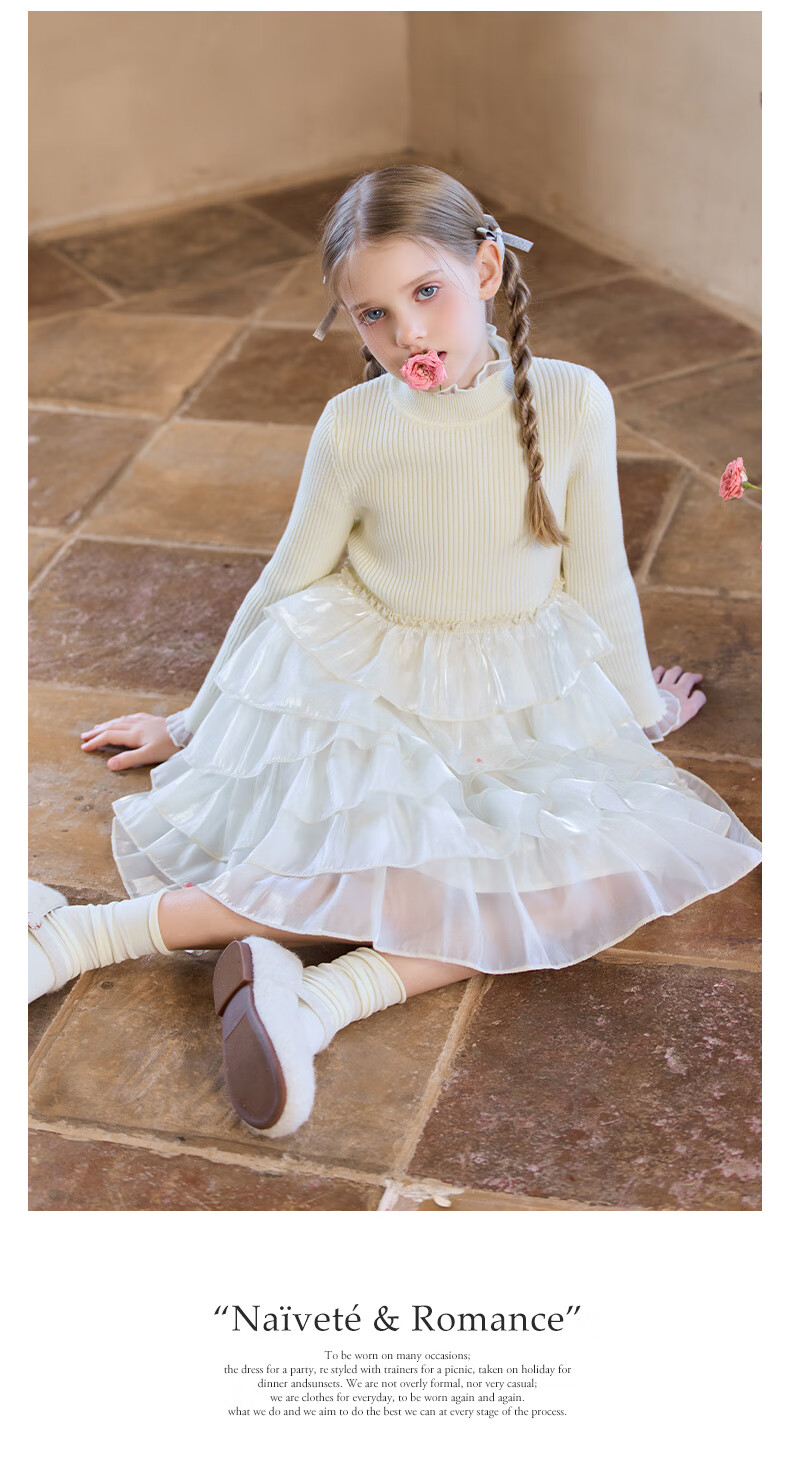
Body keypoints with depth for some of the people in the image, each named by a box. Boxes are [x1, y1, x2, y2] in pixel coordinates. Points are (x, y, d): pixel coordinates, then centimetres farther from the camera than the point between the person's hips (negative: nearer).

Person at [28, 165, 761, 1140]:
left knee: (617, 854, -24)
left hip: (523, 698, 3)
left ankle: (322, 997, -35)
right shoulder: (353, 426, -10)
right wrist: (192, 722, 12)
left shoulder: (571, 402, -9)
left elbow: (599, 580, 5)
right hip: (363, 685, -2)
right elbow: (285, 586, 4)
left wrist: (642, 710, 18)